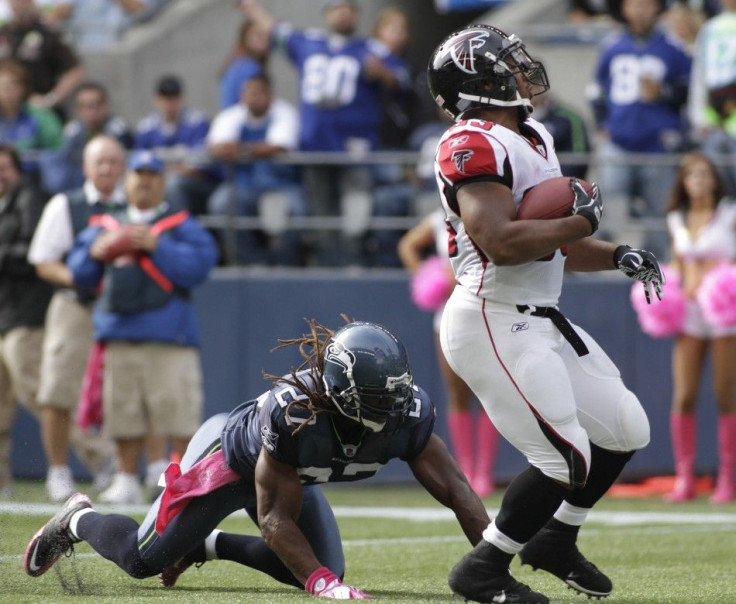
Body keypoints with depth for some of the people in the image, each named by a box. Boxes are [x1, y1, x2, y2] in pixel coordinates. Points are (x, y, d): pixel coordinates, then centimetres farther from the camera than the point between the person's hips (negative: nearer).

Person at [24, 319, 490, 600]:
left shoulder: (407, 413, -31)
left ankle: (206, 545, 21)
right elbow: (275, 517, -36)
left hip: (290, 470, 6)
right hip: (229, 456, -6)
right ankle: (79, 520, 32)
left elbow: (454, 489, -27)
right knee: (142, 561, -3)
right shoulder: (293, 413, -45)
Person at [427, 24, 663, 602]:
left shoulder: (535, 139, 16)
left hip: (540, 319, 10)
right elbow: (501, 243, -28)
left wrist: (618, 257, 7)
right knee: (566, 457, -12)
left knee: (626, 430, 13)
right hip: (494, 322, -10)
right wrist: (580, 222, -17)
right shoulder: (473, 147, -17)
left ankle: (555, 540, 29)